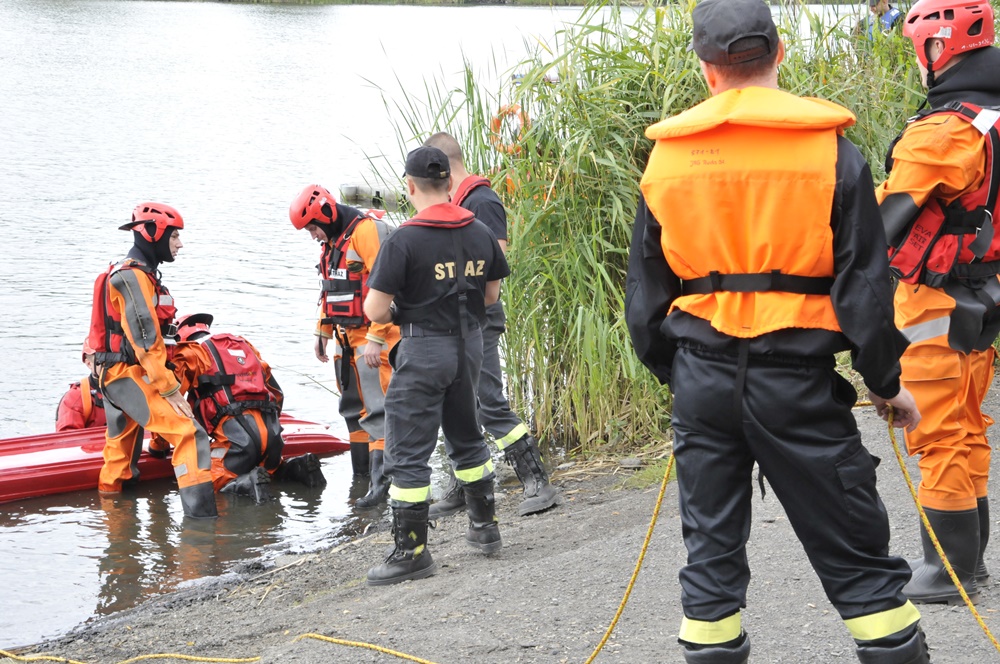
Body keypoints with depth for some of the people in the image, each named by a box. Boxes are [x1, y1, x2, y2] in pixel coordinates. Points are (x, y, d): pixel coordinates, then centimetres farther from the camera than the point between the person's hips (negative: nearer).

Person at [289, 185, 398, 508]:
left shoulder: (366, 231, -17)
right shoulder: (332, 241, 14)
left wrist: (375, 339, -25)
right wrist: (323, 331, 26)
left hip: (374, 334, -10)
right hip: (347, 336, 10)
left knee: (376, 408, -15)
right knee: (353, 406, 15)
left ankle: (382, 479, -18)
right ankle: (362, 471, 23)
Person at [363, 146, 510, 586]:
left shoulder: (404, 240, -17)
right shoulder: (480, 234, 2)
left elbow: (374, 311, -16)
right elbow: (491, 294, 14)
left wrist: (398, 311, 5)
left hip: (424, 350, -6)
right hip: (469, 343, 7)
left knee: (407, 453, 0)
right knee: (466, 438, 24)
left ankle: (412, 550, 0)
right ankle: (484, 527, 33)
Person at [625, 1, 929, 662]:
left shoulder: (666, 157, 4)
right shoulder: (830, 149, -5)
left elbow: (645, 297, 10)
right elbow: (864, 282, -5)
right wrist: (888, 382, 7)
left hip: (702, 377, 3)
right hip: (797, 378, -3)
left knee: (711, 552, 12)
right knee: (857, 556, 4)